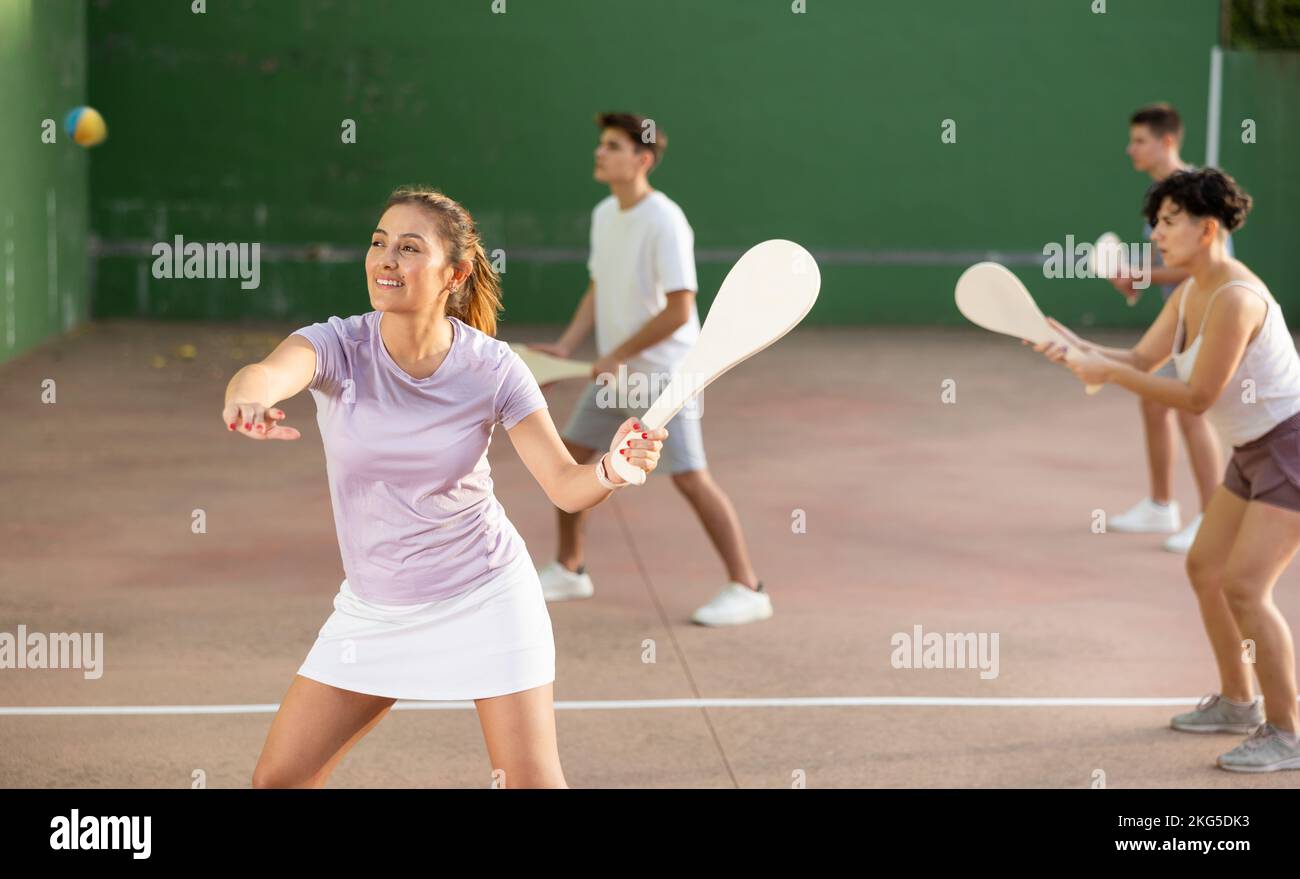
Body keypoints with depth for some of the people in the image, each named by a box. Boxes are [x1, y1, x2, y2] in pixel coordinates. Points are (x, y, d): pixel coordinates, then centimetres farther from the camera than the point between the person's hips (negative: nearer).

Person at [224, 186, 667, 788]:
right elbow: (269, 372, -38)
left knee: (531, 782, -6)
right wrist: (249, 397, -62)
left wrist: (613, 469, -36)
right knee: (277, 778, 3)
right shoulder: (339, 346, -15)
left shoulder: (493, 367, -14)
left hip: (483, 600, -2)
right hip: (372, 611, 2)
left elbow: (566, 486, -13)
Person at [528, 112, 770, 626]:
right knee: (569, 458, 10)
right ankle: (569, 570, 26)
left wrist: (617, 357, -18)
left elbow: (678, 310, -23)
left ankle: (747, 590, -1)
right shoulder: (603, 215, 5)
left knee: (690, 479, -10)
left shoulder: (665, 222, -20)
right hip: (615, 372, 8)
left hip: (662, 374, -8)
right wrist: (566, 347, 2)